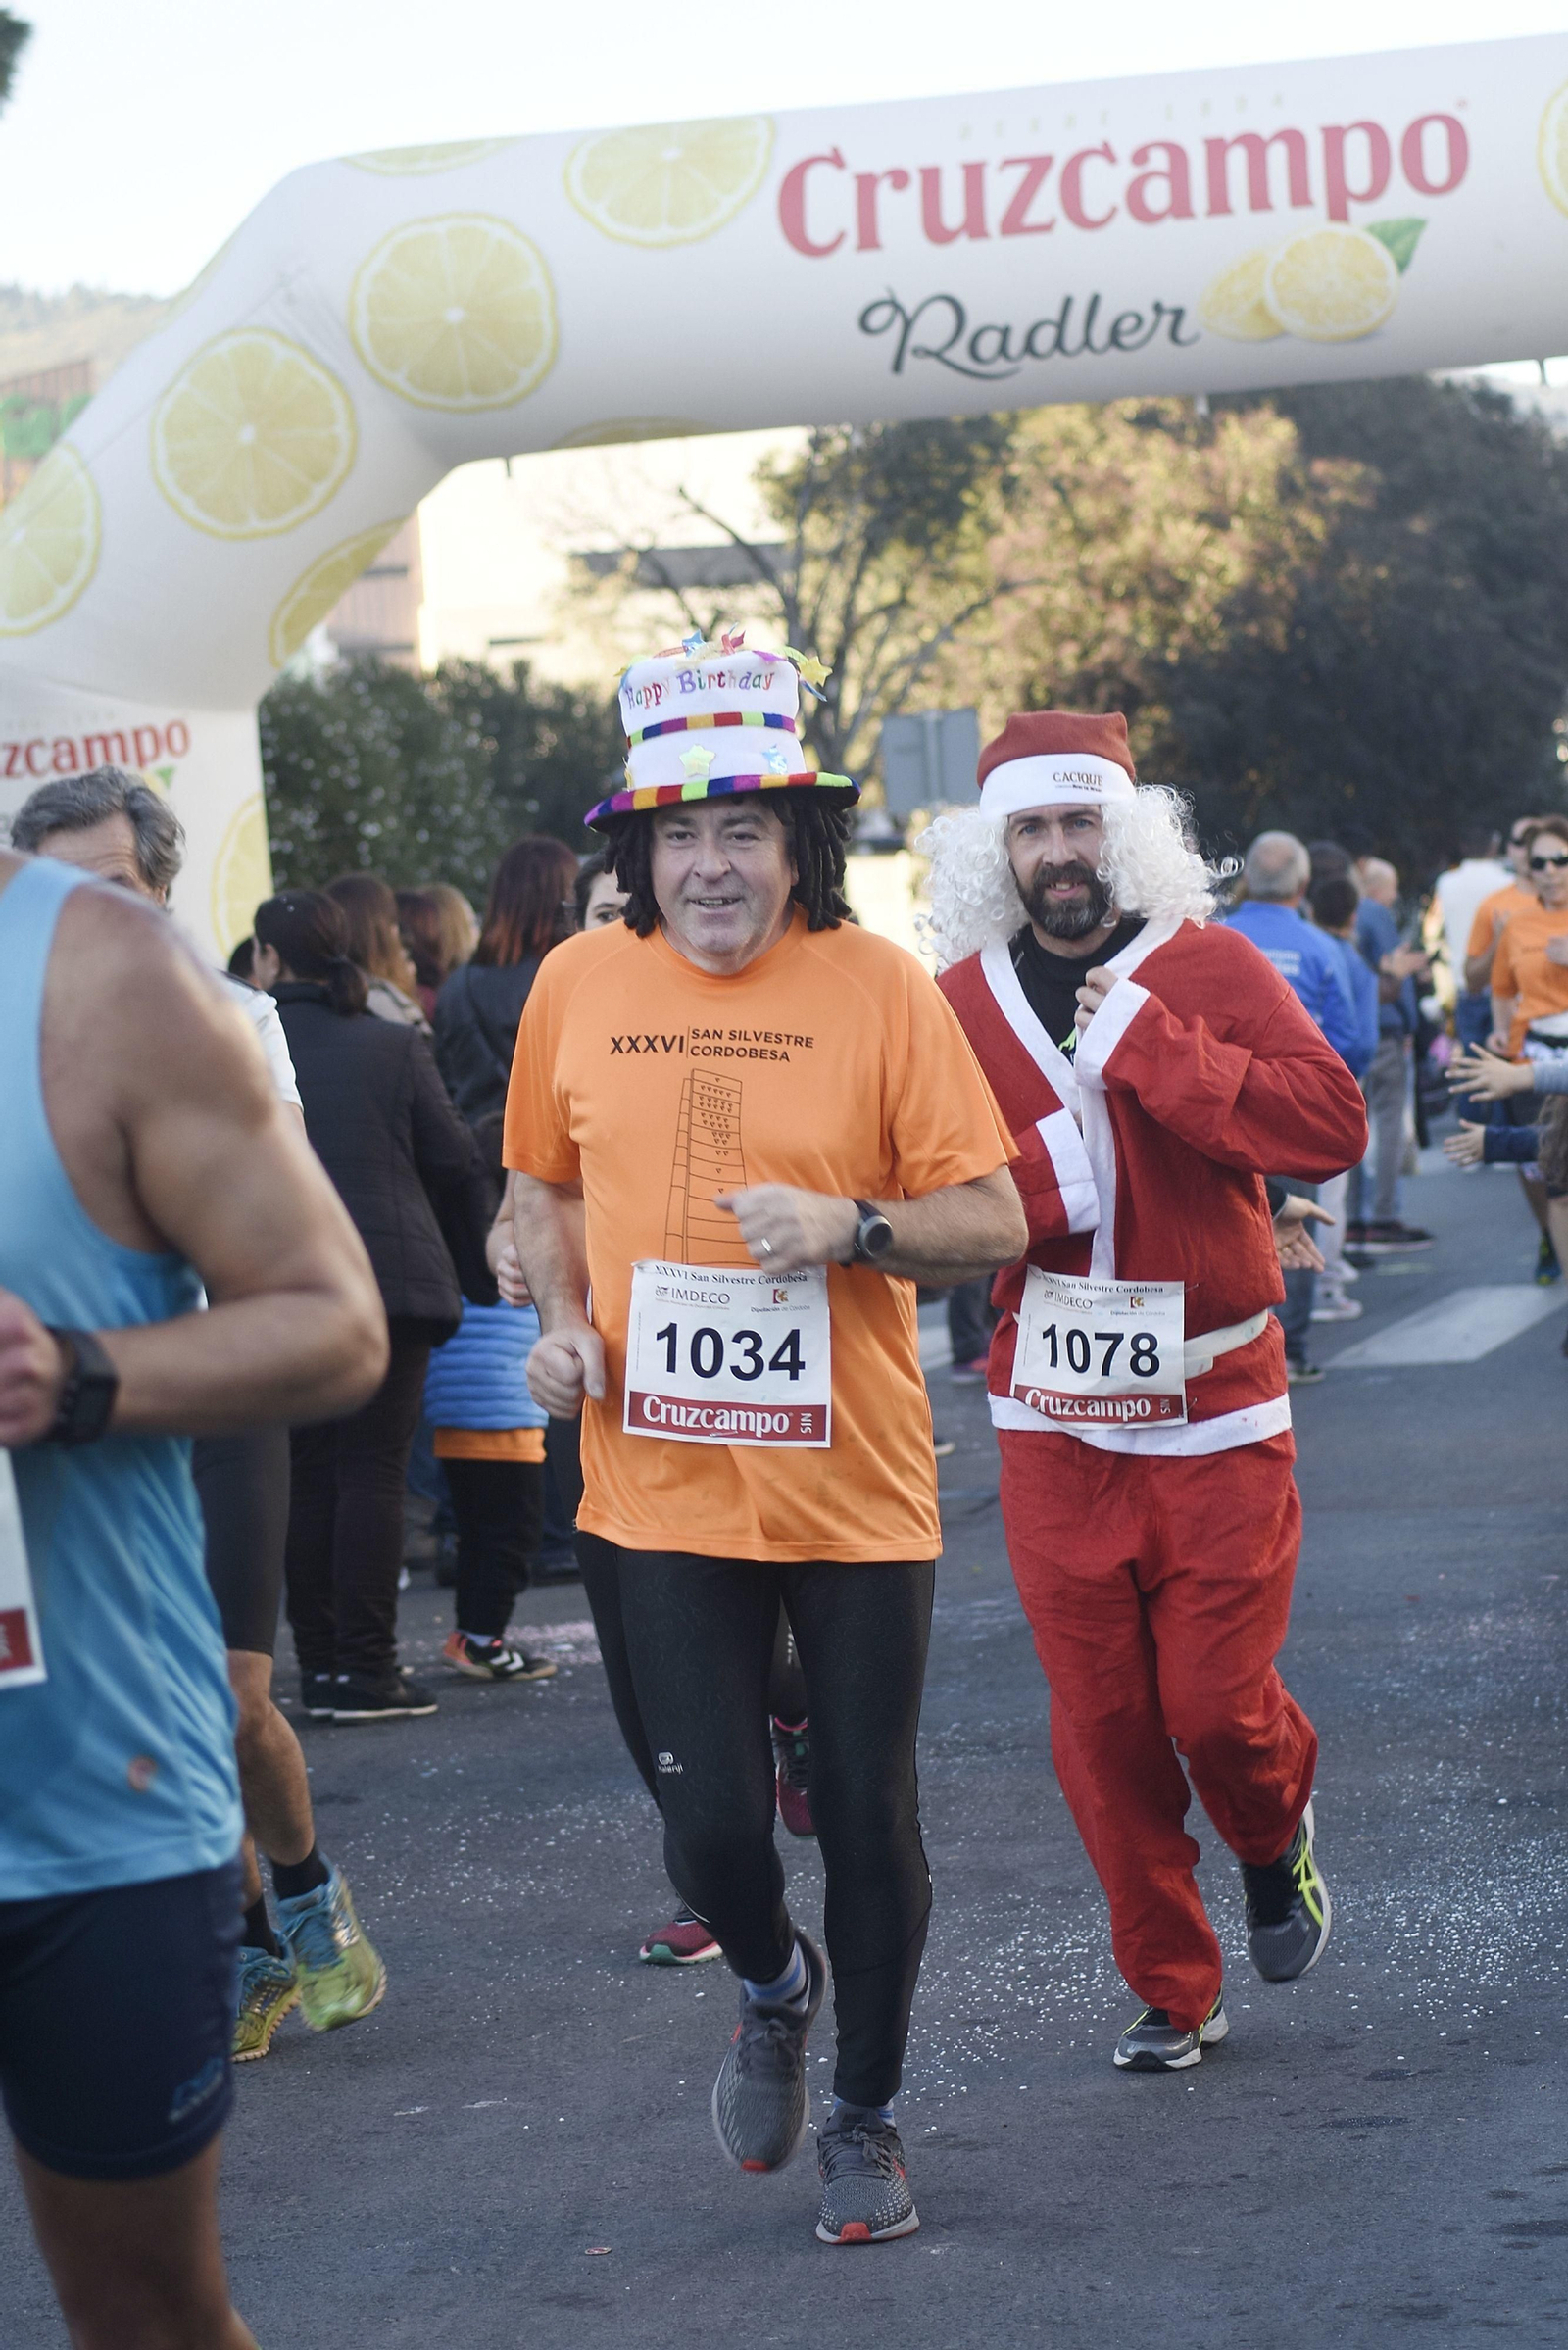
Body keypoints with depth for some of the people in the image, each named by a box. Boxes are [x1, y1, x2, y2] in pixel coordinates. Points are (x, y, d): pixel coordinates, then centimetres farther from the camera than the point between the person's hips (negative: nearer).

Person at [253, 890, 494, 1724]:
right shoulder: (395, 1046, 1)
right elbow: (454, 1165, 4)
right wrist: (479, 1268, 16)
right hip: (389, 1280, -1)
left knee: (307, 1475, 8)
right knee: (373, 1469, 1)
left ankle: (319, 1663, 10)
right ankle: (365, 1665, -3)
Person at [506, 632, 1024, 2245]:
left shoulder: (878, 986, -7)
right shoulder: (578, 985, 1)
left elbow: (995, 1222, -6)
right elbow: (541, 1187, 16)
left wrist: (853, 1227, -23)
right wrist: (560, 1316, -2)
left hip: (856, 1484, -1)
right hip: (665, 1483, 1)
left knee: (868, 1824, 8)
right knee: (711, 1828, -2)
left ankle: (865, 2114, 31)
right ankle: (771, 1986, 34)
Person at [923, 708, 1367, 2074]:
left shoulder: (1208, 967, -3)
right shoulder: (958, 1002, 4)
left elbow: (1332, 1125, -17)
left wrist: (1145, 1042, -21)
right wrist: (1042, 1176, -16)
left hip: (1216, 1412, -2)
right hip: (1053, 1426, 2)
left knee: (1217, 1701, -3)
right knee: (1100, 1724, 4)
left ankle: (1277, 1835, 33)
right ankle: (1173, 1991, 20)